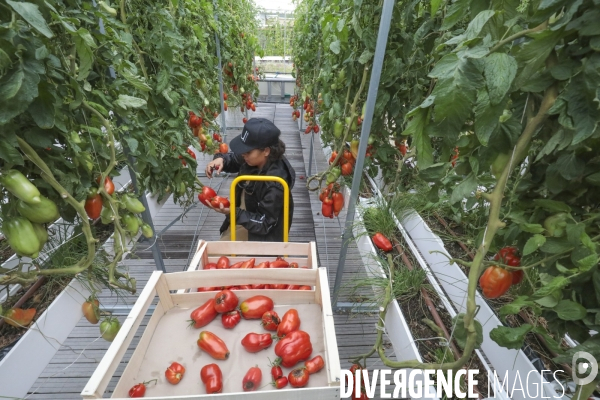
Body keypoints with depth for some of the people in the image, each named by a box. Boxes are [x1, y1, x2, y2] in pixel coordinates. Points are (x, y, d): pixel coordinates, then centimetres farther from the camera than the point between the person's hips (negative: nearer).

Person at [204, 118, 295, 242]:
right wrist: (221, 159, -14)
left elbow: (264, 224, -27)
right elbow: (235, 159, 7)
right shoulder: (254, 158, -15)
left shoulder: (275, 184, -35)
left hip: (262, 237, -7)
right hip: (243, 221, 8)